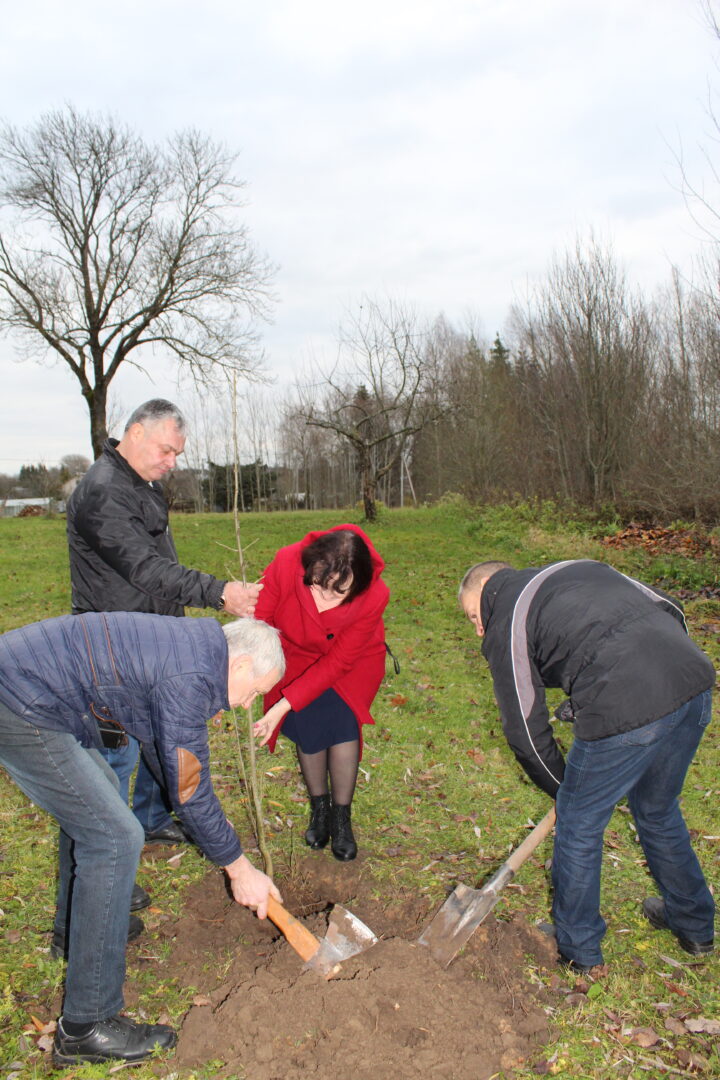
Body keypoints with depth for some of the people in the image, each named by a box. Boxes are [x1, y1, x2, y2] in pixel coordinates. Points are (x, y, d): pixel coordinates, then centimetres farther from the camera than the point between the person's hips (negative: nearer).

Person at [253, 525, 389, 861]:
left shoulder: (374, 596, -34)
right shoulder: (285, 565, -35)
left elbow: (337, 663, -28)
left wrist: (283, 705, -33)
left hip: (353, 661, -1)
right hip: (297, 656, 1)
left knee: (341, 719, -18)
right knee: (307, 725, -13)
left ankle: (341, 817, 4)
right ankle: (319, 808, 14)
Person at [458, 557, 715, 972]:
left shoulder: (505, 627, 7)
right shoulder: (581, 567, 25)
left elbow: (526, 730, 8)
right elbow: (672, 611, 21)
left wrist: (562, 787, 24)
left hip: (624, 711, -7)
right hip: (695, 680, 8)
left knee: (579, 826, 17)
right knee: (659, 811, 30)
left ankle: (577, 949, 35)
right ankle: (694, 926, 50)